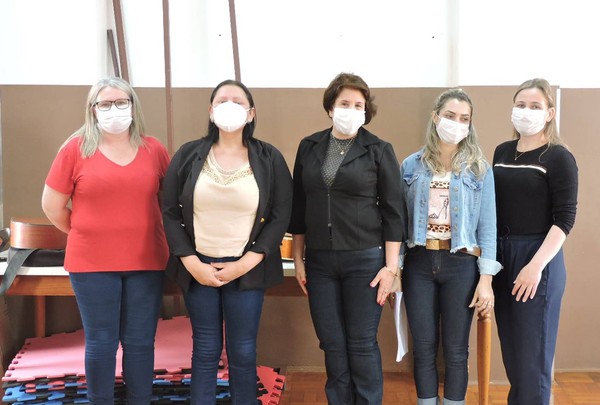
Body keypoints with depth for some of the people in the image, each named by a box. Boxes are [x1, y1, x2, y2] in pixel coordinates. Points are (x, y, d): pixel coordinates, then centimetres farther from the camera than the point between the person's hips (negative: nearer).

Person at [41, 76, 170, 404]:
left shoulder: (154, 149, 2)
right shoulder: (76, 148, -3)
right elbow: (52, 205, 3)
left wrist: (146, 233, 7)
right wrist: (87, 234, 7)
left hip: (146, 262, 2)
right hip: (92, 264, -1)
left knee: (140, 342, 9)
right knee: (100, 343, 8)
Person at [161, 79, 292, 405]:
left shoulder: (270, 159, -1)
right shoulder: (188, 155, 1)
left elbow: (280, 217, -3)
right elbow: (170, 213, 2)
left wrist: (244, 264, -10)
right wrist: (191, 263, -8)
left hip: (246, 269, 0)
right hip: (198, 267, 1)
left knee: (243, 352, 6)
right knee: (205, 350, 8)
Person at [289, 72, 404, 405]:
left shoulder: (379, 150, -3)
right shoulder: (309, 147, 6)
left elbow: (392, 213, -3)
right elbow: (298, 207, 10)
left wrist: (390, 267, -7)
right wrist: (298, 259, 9)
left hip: (365, 259, -3)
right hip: (319, 262, 3)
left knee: (362, 344, 4)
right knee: (332, 345, 9)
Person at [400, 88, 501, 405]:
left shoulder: (479, 169, 1)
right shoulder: (411, 165, 4)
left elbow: (487, 227, -1)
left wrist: (486, 278, -6)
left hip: (460, 265, -1)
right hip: (419, 263, 1)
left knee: (455, 350, 8)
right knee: (423, 348, 8)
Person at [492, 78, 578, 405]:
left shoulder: (559, 157, -6)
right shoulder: (502, 152, 11)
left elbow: (564, 218, -12)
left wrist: (536, 265, -19)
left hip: (538, 259, -5)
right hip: (500, 257, 5)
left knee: (532, 354, 1)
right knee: (510, 349, 12)